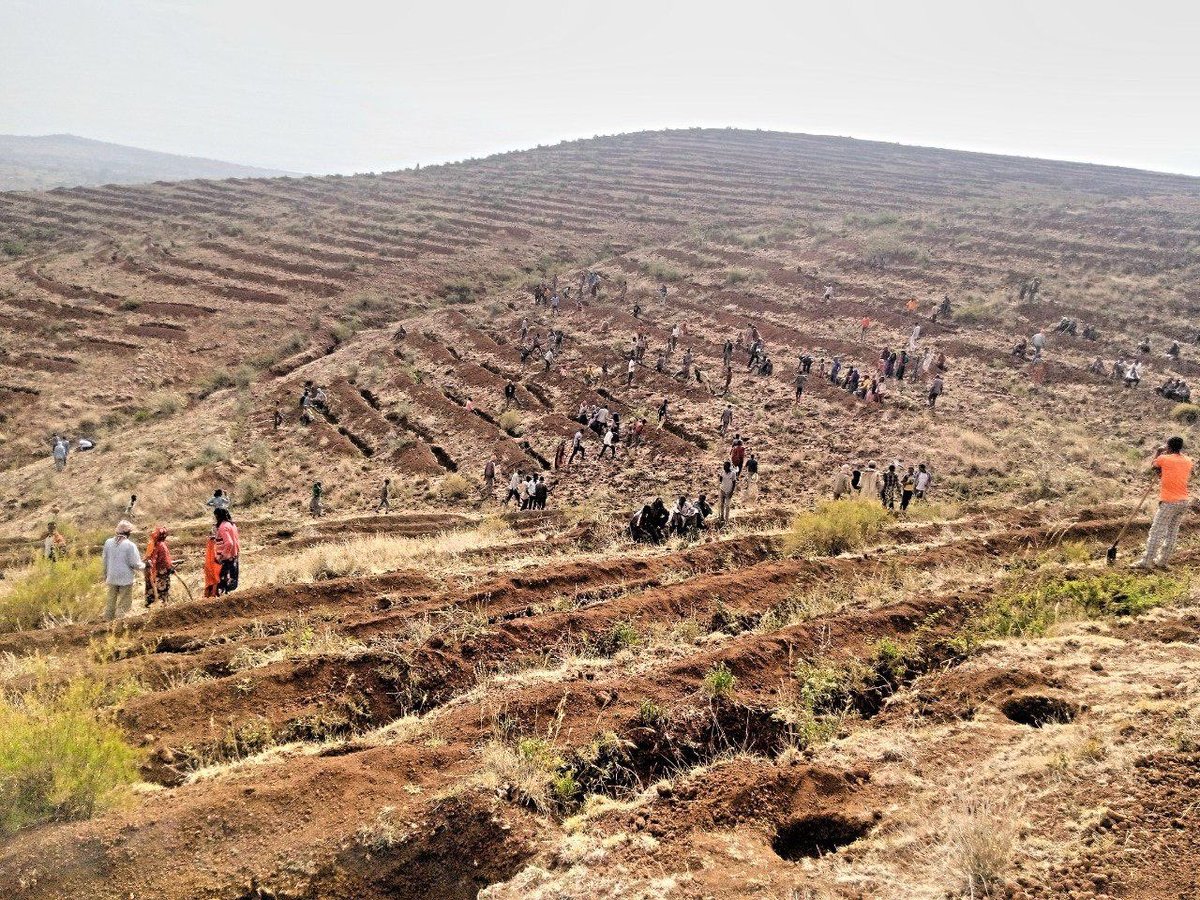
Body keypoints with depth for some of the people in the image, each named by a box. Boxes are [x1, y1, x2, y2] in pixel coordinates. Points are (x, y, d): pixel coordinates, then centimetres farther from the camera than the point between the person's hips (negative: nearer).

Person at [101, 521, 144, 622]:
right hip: (126, 579, -5)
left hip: (112, 578, 5)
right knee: (124, 604, 5)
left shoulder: (108, 542, 0)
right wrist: (144, 565, 8)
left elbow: (104, 561, 10)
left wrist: (105, 575, 22)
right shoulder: (130, 545, -15)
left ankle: (108, 621, 24)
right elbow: (135, 564, -13)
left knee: (110, 602, 17)